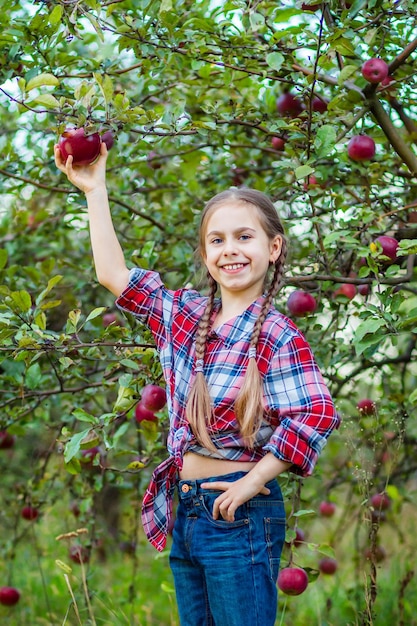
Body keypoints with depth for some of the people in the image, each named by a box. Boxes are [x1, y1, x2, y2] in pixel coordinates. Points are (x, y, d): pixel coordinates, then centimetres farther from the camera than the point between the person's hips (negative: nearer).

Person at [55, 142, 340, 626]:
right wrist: (95, 190, 10)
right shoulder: (185, 314, 7)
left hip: (239, 512, -7)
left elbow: (316, 415, -20)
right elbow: (114, 274, 10)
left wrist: (253, 481, -17)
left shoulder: (278, 337, -12)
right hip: (184, 511, 7)